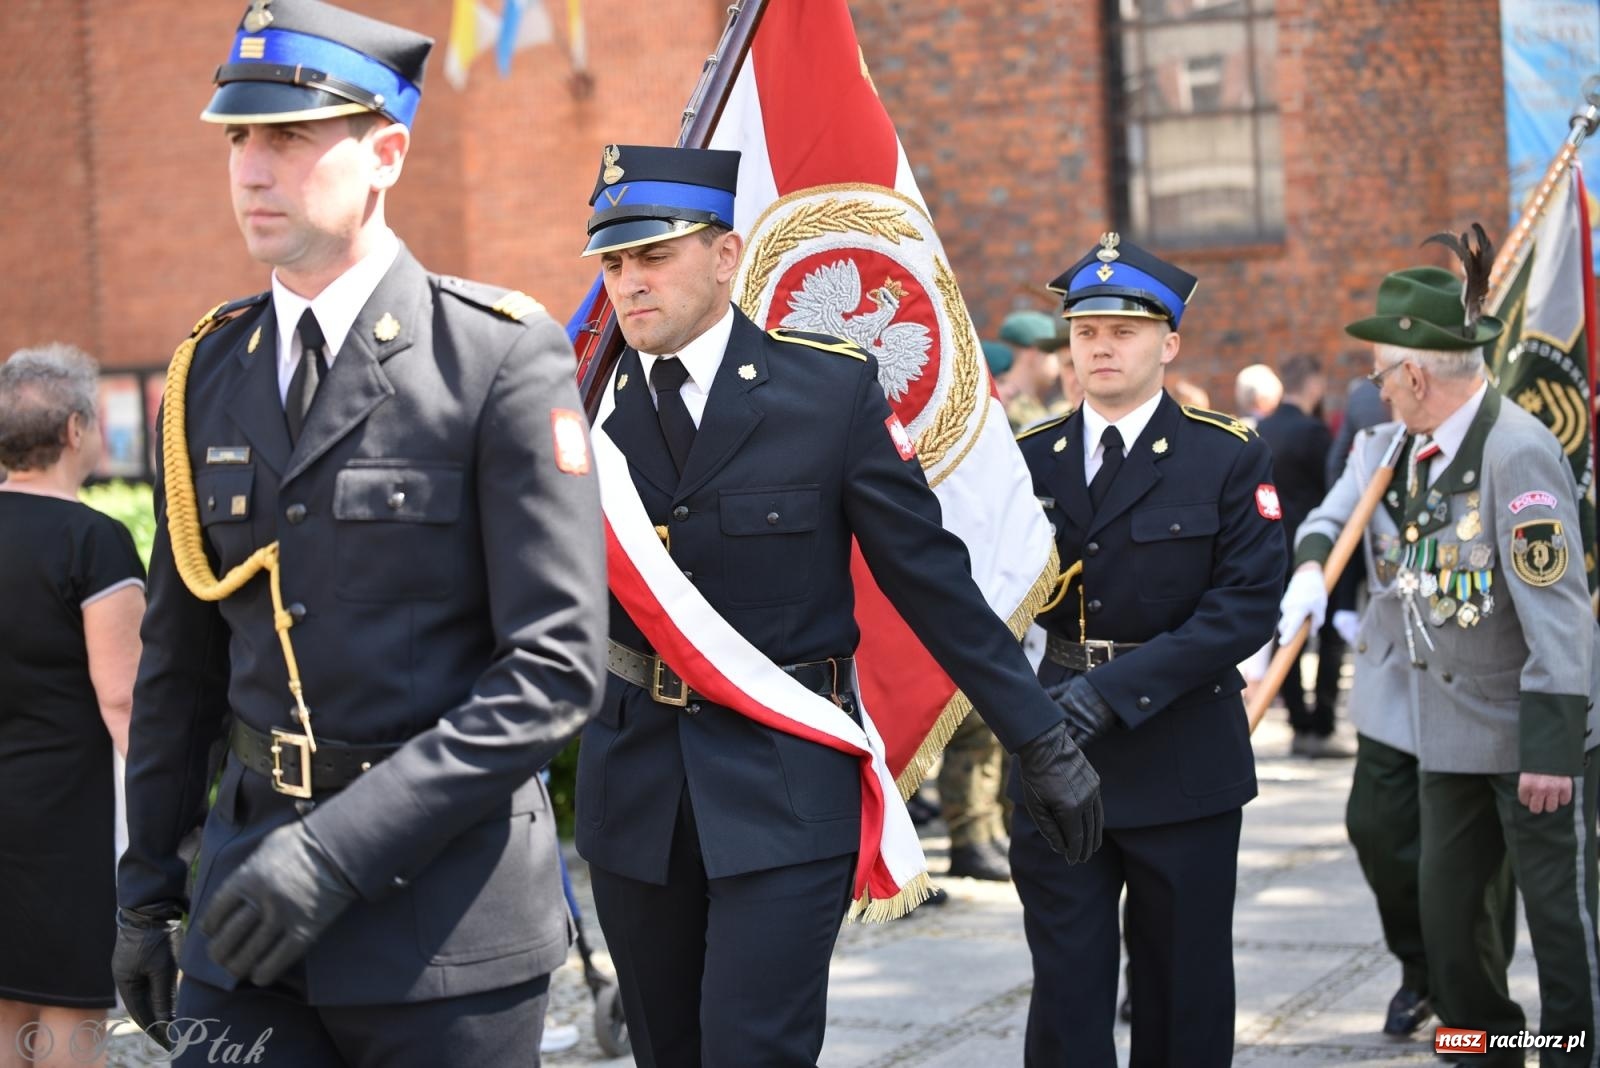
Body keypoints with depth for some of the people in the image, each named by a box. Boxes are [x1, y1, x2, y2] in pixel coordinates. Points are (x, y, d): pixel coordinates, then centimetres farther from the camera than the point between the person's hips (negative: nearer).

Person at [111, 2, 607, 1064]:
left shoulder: (503, 358, -9)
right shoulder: (210, 371, 9)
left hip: (443, 897, -4)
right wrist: (148, 890, 14)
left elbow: (555, 667, -15)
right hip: (252, 885, 4)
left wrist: (338, 850, -20)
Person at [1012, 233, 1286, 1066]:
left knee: (1182, 992, 9)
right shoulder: (1031, 458, 7)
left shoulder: (1229, 458, -4)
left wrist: (1120, 688, -20)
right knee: (1065, 989, 4)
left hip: (1182, 767, -2)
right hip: (1056, 758, 2)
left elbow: (1248, 604, -12)